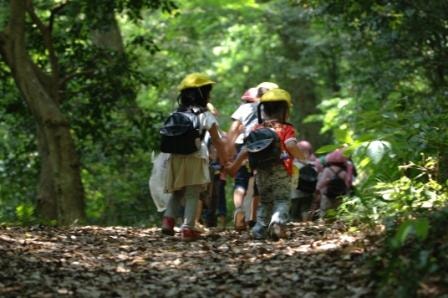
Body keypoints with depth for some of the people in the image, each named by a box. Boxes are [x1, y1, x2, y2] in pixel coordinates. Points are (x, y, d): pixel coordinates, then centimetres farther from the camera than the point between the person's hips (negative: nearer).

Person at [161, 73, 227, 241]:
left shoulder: (176, 114, 15)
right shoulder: (205, 116, 1)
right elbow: (217, 142, 0)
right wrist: (224, 161, 8)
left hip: (175, 158, 5)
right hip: (195, 158, -5)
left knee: (177, 193, 17)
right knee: (192, 195, -2)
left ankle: (168, 220, -2)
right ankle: (187, 228, -11)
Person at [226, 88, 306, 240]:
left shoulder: (257, 129, 8)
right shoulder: (286, 129, -2)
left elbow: (246, 149, 5)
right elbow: (291, 145, -19)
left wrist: (235, 165, 14)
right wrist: (301, 157, -3)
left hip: (261, 172, 4)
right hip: (280, 171, -4)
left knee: (265, 201, 17)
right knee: (282, 199, -2)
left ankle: (259, 230, 12)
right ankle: (277, 222, -29)